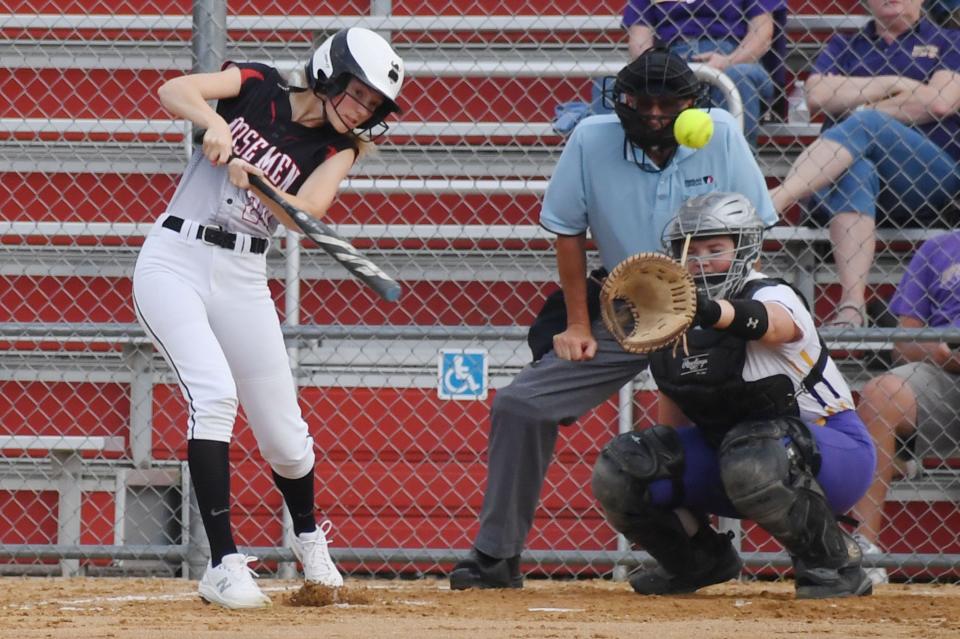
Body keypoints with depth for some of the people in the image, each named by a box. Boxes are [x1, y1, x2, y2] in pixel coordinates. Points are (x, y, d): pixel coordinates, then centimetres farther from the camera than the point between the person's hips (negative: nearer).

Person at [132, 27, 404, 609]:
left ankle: (308, 537, 40)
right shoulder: (259, 89, -3)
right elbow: (175, 90, -18)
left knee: (283, 434, 7)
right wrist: (214, 121, -37)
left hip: (243, 281, 4)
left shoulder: (338, 148, 1)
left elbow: (305, 213, -17)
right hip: (174, 261, -4)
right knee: (214, 393, -26)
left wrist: (253, 180, -35)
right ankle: (224, 565, -26)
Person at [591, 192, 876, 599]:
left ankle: (835, 564, -18)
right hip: (729, 447, 7)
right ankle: (699, 561, 15)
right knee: (617, 472, -9)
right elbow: (673, 418, 11)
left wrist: (713, 312, -69)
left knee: (751, 461, -40)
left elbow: (769, 323, -49)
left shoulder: (773, 296, -21)